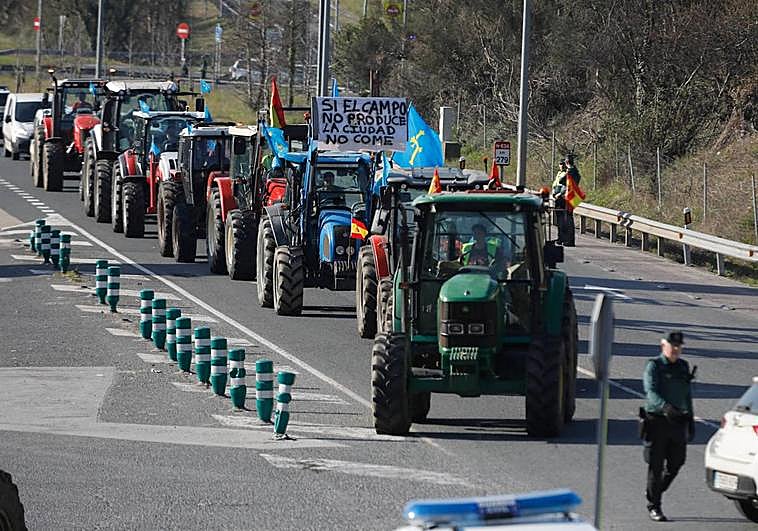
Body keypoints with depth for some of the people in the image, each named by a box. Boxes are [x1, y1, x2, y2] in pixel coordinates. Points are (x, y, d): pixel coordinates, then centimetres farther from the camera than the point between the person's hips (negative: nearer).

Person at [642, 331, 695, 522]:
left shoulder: (683, 366, 13)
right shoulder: (653, 366, -6)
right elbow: (651, 393, -20)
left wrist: (691, 420, 19)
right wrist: (665, 407, -39)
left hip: (678, 422, 5)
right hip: (657, 420, -5)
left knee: (676, 462, 7)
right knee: (656, 465, -1)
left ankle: (653, 492, 31)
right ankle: (654, 506, 7)